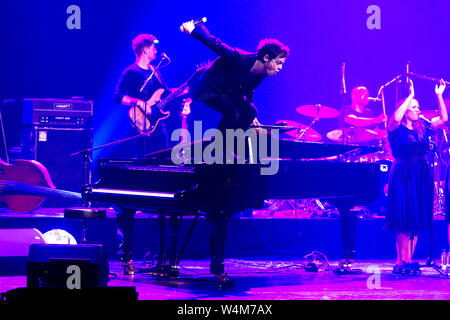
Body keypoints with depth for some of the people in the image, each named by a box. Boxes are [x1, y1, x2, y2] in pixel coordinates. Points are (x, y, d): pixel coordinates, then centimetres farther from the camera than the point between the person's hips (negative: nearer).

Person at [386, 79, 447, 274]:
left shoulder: (423, 127, 12)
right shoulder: (396, 129, -4)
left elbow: (444, 119, 7)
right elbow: (395, 118, -26)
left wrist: (439, 96, 2)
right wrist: (410, 96, -20)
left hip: (422, 177, 6)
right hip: (403, 176, -6)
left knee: (418, 220, 6)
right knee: (404, 219, -8)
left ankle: (408, 260, 11)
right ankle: (402, 261, -6)